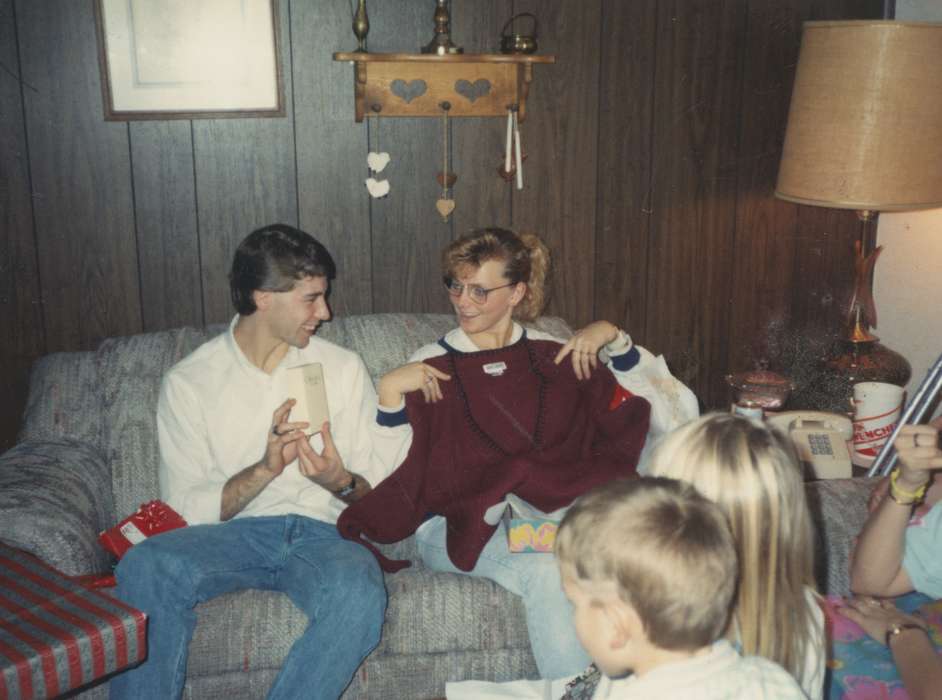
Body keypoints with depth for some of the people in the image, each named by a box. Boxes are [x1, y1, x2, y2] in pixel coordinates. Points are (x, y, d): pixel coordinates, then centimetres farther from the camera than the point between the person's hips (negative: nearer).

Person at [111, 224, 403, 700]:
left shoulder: (343, 368, 9)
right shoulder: (188, 381, 4)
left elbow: (381, 487, 10)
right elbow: (186, 508, -1)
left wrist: (342, 483, -13)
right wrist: (265, 468, -17)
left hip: (320, 533, 1)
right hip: (231, 534, 0)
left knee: (361, 595, -34)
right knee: (145, 566, -33)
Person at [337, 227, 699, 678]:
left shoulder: (557, 358, 11)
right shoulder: (430, 369, 7)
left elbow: (676, 414, 8)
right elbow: (389, 477, -1)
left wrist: (614, 340, -1)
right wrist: (389, 393, -12)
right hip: (457, 528, -2)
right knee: (546, 570, -33)